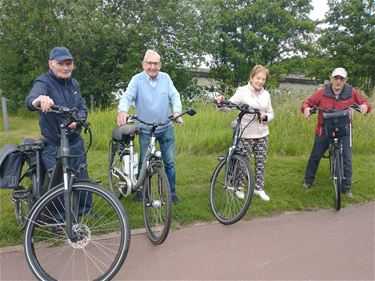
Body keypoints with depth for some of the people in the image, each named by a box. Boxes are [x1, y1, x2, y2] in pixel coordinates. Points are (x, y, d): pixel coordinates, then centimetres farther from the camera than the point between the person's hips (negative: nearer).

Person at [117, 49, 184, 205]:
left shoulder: (165, 78, 0)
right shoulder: (137, 79, -7)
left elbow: (175, 96, -7)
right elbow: (127, 97, -19)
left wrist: (177, 113, -26)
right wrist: (122, 111, -41)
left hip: (166, 129, 2)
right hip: (145, 130, -2)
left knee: (169, 162, 6)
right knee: (144, 163, 10)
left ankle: (172, 193, 21)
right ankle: (141, 190, 31)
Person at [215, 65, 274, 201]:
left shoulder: (266, 94, 8)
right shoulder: (242, 91, -7)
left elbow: (271, 113, 13)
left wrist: (265, 117, -10)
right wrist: (221, 102, -41)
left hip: (262, 134, 5)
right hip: (246, 134, -5)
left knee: (261, 162, 11)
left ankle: (259, 188, 25)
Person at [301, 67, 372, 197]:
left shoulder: (352, 92, -6)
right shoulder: (322, 92, -9)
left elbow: (365, 103, 2)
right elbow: (307, 102, -4)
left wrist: (365, 106, -22)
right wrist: (306, 108, -27)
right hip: (323, 131, 0)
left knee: (346, 160, 2)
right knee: (315, 157, 11)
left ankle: (346, 186, 18)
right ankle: (308, 180, 30)